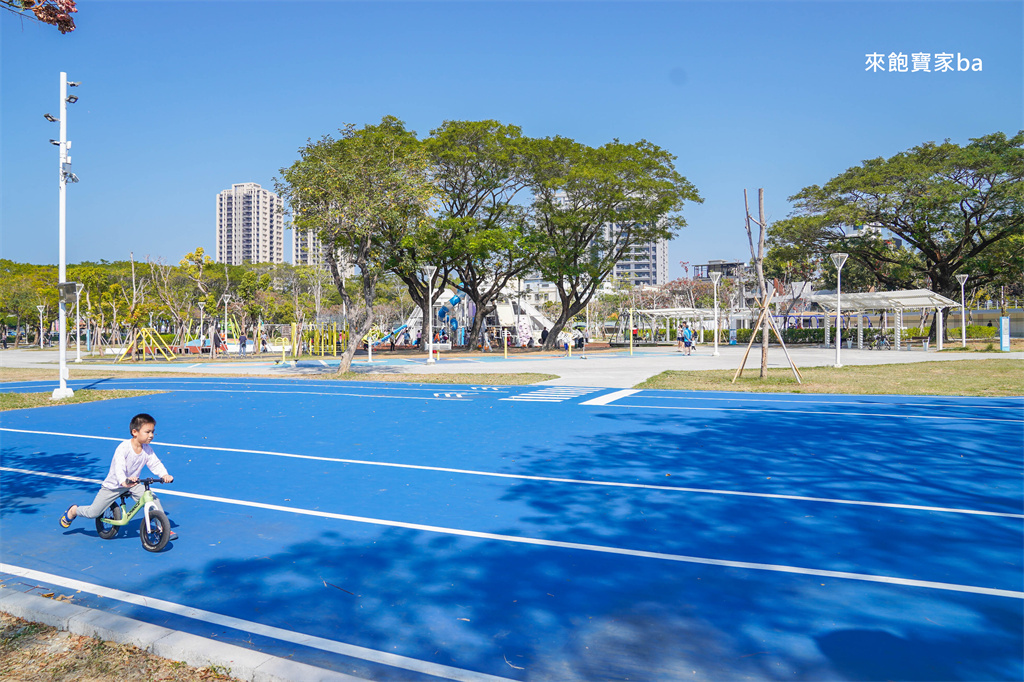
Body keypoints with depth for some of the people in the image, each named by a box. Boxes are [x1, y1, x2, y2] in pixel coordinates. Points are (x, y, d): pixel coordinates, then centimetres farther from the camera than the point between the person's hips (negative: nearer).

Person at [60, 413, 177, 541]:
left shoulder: (147, 450, -9)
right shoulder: (123, 447, -26)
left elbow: (156, 464, -12)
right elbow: (119, 467, -37)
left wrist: (164, 475, -32)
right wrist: (124, 481, -54)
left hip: (133, 485, 4)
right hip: (114, 485, -4)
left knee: (153, 499, -16)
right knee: (93, 513, 1)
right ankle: (73, 510, 35)